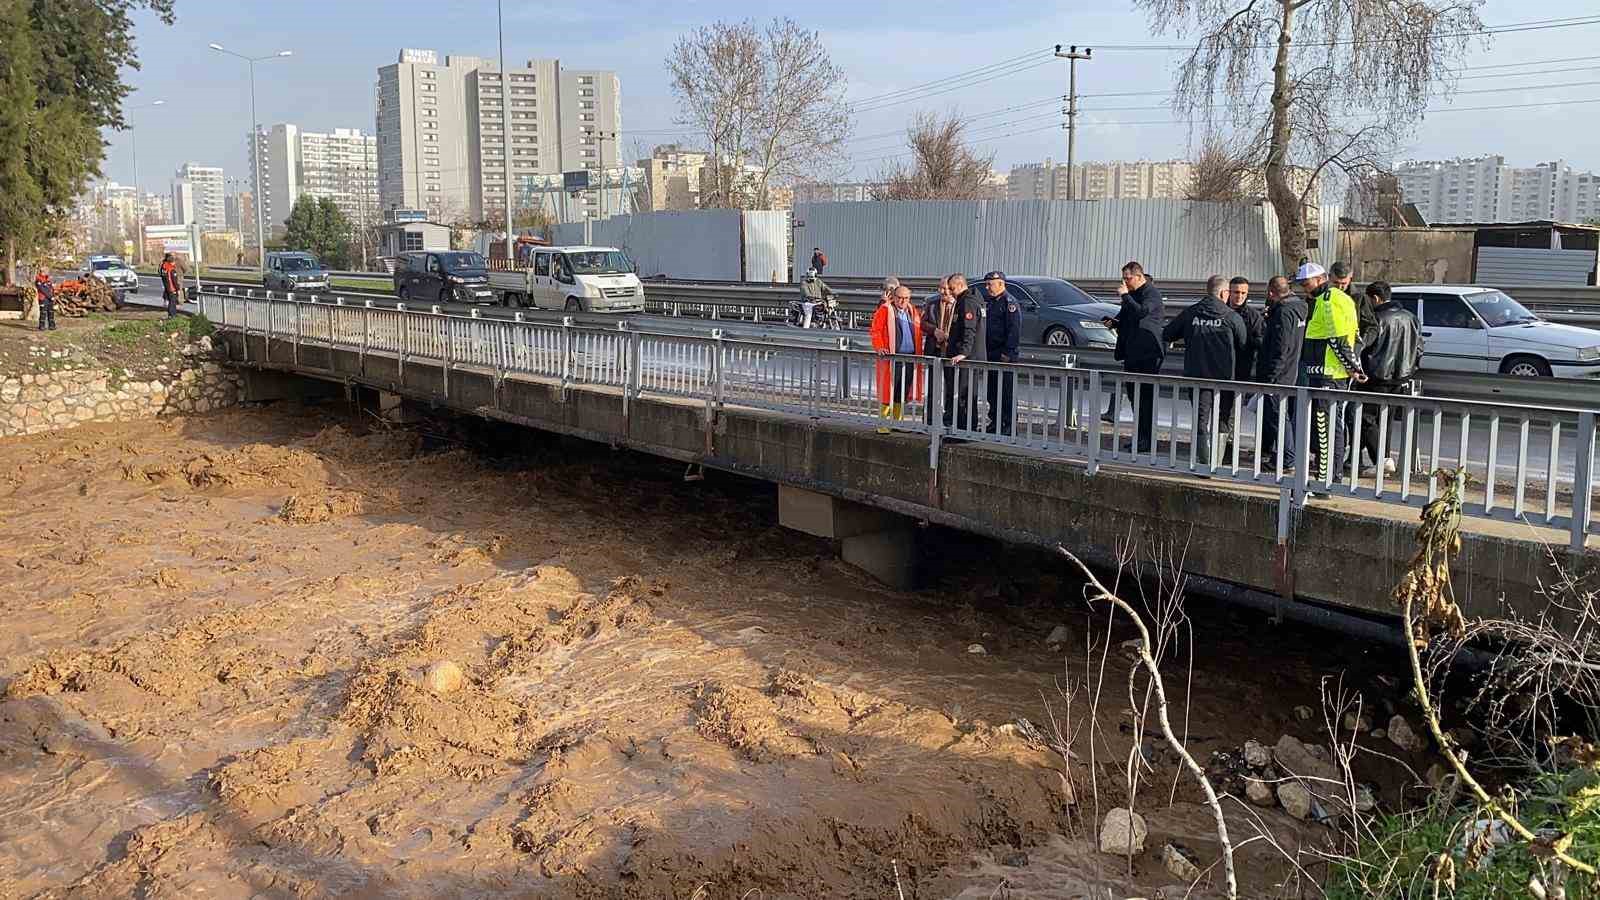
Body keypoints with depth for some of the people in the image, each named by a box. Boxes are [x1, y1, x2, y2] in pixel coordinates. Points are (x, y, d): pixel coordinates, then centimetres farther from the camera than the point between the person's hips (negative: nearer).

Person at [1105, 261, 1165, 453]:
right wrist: (1114, 322, 8)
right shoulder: (1132, 293, 17)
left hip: (1148, 353, -9)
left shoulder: (1152, 293, -10)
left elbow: (1141, 312, -27)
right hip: (1132, 353, 10)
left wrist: (1125, 295, -19)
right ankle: (1139, 436, 20)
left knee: (1146, 396, -8)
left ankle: (1146, 440, -5)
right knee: (1133, 394, 12)